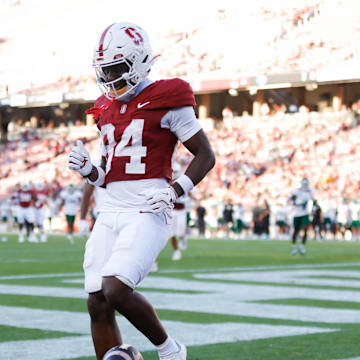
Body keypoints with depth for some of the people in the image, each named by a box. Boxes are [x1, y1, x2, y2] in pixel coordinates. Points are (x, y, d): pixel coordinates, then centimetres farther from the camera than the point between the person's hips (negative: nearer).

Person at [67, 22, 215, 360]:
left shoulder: (166, 101, -4)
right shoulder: (107, 109, 17)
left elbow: (205, 156, 0)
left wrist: (174, 192, -12)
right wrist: (87, 170, 3)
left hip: (147, 211, -7)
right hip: (111, 211, 7)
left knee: (116, 291, -21)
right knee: (98, 304, 0)